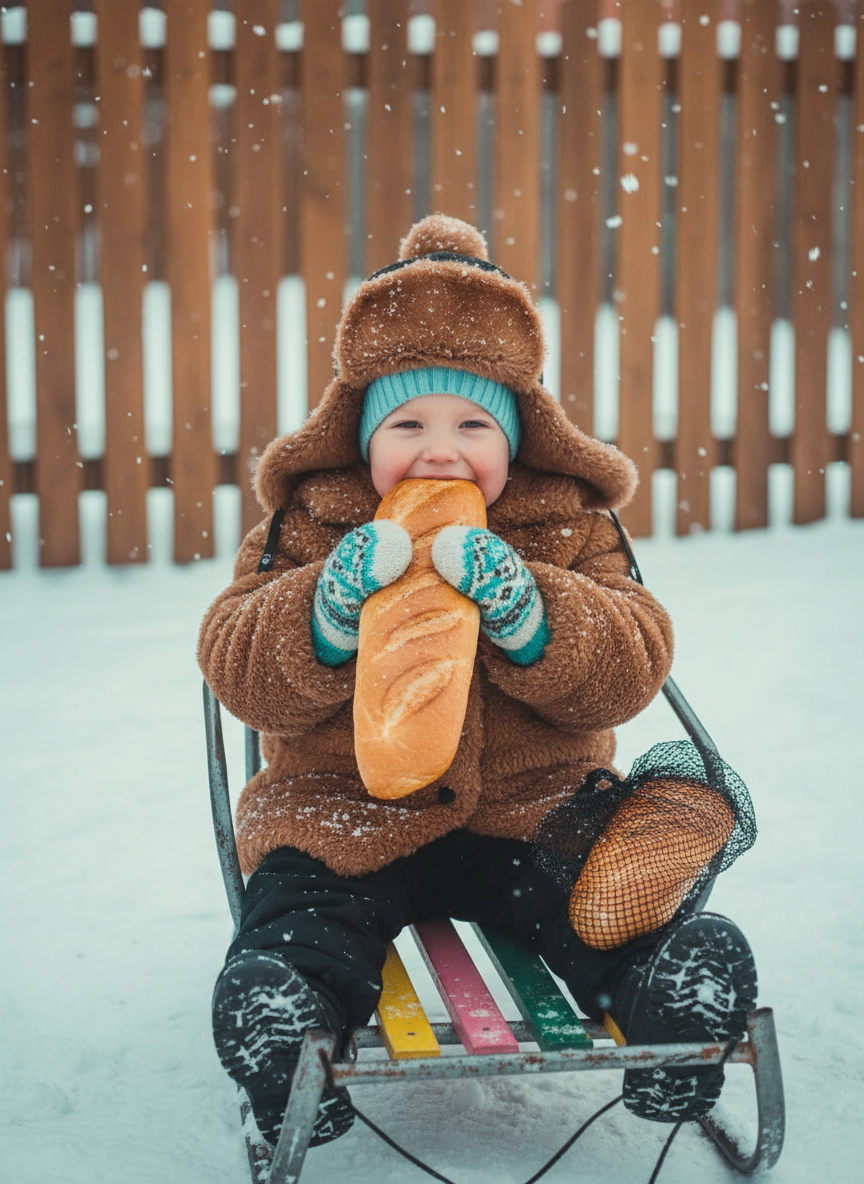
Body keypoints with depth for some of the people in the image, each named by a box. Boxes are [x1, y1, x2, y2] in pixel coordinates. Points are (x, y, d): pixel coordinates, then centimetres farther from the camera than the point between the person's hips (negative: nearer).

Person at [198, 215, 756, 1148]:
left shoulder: (568, 526, 2)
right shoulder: (312, 527, 1)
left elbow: (630, 670, -7)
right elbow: (243, 676, -6)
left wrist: (523, 612, -27)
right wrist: (329, 611, -27)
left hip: (533, 803, 1)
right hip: (347, 812, 0)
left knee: (700, 968, -21)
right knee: (271, 1000, -27)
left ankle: (675, 1037, -3)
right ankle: (298, 1105, -10)